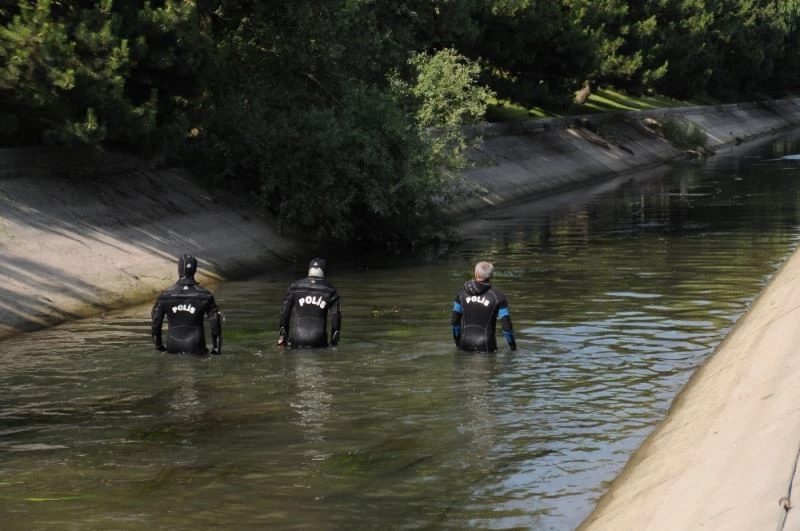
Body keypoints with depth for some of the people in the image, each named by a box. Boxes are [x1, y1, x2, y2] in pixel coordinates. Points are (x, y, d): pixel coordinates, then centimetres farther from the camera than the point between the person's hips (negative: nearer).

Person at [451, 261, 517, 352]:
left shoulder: (462, 293, 6)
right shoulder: (498, 297, -4)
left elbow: (454, 321, 13)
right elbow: (507, 327, -4)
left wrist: (458, 342, 27)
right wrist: (513, 346, 10)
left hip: (465, 345, 3)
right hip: (485, 346, -3)